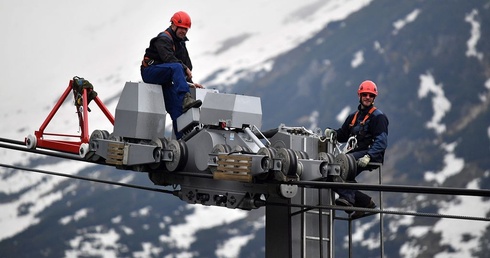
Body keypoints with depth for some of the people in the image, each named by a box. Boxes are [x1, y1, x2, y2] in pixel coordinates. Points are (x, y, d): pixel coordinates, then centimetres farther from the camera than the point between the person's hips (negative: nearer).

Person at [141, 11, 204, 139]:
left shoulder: (180, 43, 20)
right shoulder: (163, 39, -9)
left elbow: (187, 62, 17)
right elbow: (169, 58, -24)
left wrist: (189, 82, 6)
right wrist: (185, 69, -25)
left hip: (163, 78, 8)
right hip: (150, 72, -8)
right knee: (176, 67, -35)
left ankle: (181, 136, -13)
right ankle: (185, 98, -51)